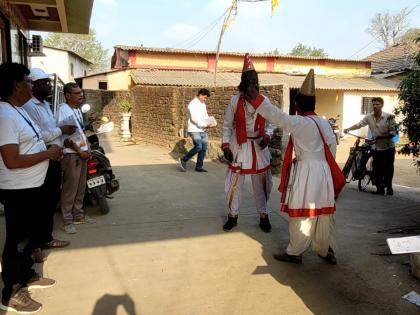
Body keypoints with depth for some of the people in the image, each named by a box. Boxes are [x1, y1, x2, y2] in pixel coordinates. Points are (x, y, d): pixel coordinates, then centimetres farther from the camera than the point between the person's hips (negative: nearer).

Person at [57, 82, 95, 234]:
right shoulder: (64, 110, -15)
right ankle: (67, 221, 6)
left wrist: (87, 148, 9)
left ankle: (78, 215, 26)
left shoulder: (78, 110, 12)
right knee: (70, 189, -3)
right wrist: (79, 151, -15)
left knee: (80, 187, 15)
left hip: (83, 153, 9)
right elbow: (64, 137, -19)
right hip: (71, 154, -9)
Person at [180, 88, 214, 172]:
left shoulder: (203, 104, 17)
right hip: (194, 130, -8)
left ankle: (199, 166, 14)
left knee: (204, 148, 4)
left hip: (203, 130, 9)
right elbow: (194, 118, -20)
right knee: (198, 147, -16)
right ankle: (184, 160, 3)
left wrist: (209, 123, 1)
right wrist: (205, 125, -23)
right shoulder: (193, 104, -10)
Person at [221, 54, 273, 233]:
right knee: (235, 183, 6)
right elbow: (227, 125, -2)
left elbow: (270, 123, 7)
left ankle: (263, 215, 27)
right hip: (239, 146, -1)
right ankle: (233, 215, 24)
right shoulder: (235, 100, -7)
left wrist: (267, 136, -13)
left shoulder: (265, 101, -2)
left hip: (259, 146, 2)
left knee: (261, 183, 11)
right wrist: (225, 146, -9)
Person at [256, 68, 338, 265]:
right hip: (323, 171, 7)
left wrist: (254, 94, -5)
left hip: (305, 171, -7)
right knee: (323, 212, 15)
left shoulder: (297, 122, -14)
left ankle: (295, 253, 16)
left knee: (301, 213, 4)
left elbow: (273, 114, -13)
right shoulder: (324, 123, 6)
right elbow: (332, 148, 10)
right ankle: (327, 251, 27)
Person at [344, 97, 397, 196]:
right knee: (377, 170, 4)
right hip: (377, 148, 3)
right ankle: (380, 188, 16)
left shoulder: (389, 117, -12)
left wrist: (382, 136, -25)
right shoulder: (369, 117, -2)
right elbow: (359, 124, -10)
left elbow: (393, 132, -13)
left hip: (389, 147, -3)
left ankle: (389, 187, 21)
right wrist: (348, 129, -26)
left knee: (388, 168, 4)